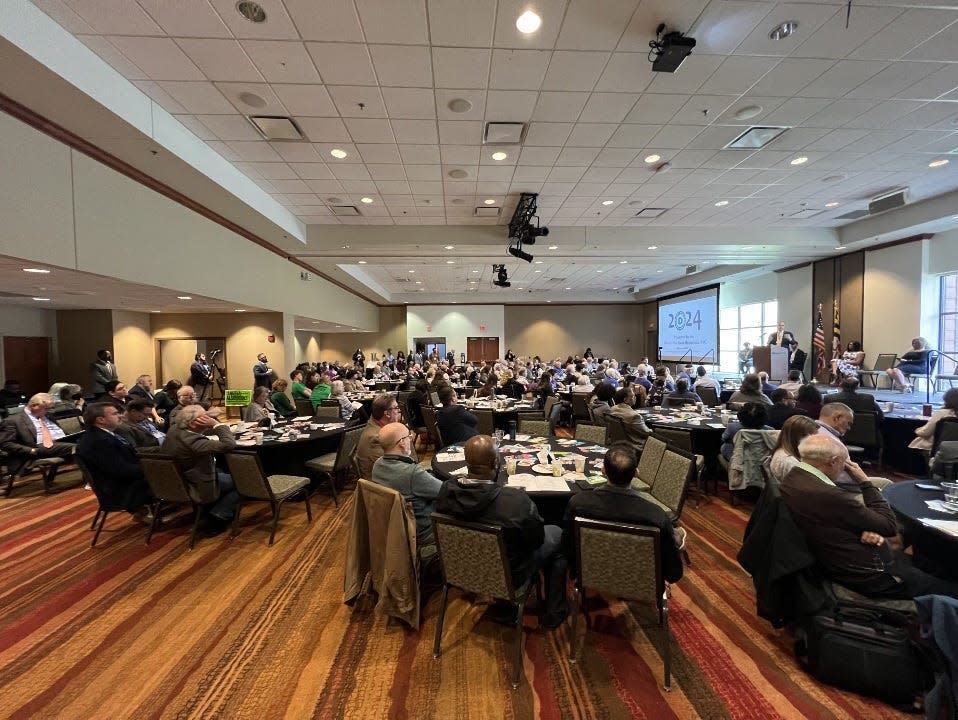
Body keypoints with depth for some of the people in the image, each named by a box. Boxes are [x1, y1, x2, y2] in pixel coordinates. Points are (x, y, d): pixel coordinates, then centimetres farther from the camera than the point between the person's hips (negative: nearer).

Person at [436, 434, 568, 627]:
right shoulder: (517, 500, -35)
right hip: (508, 576, -5)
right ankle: (554, 613, 34)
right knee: (557, 534, 18)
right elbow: (537, 539, -17)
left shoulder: (446, 489, -21)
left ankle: (503, 608, 35)